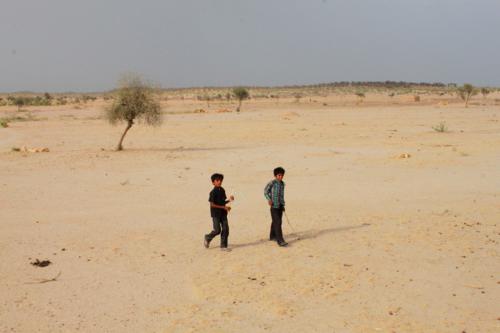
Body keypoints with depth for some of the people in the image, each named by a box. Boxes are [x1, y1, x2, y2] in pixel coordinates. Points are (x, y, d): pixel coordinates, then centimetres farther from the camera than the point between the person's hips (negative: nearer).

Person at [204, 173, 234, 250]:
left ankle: (223, 246, 9)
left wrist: (229, 200, -3)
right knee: (217, 230, -4)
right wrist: (224, 207, -19)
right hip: (216, 213, -6)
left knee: (225, 229, 1)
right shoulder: (213, 192, -13)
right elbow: (212, 205, -17)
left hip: (223, 213, 6)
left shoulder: (222, 190, 7)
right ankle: (207, 238, 24)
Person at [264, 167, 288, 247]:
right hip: (274, 206, -7)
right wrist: (269, 199, -19)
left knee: (275, 221, 17)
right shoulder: (272, 183, -11)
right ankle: (280, 240, -15)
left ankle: (272, 236, 33)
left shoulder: (282, 183, 9)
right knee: (277, 223, -12)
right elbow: (266, 191, -4)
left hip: (280, 205, 7)